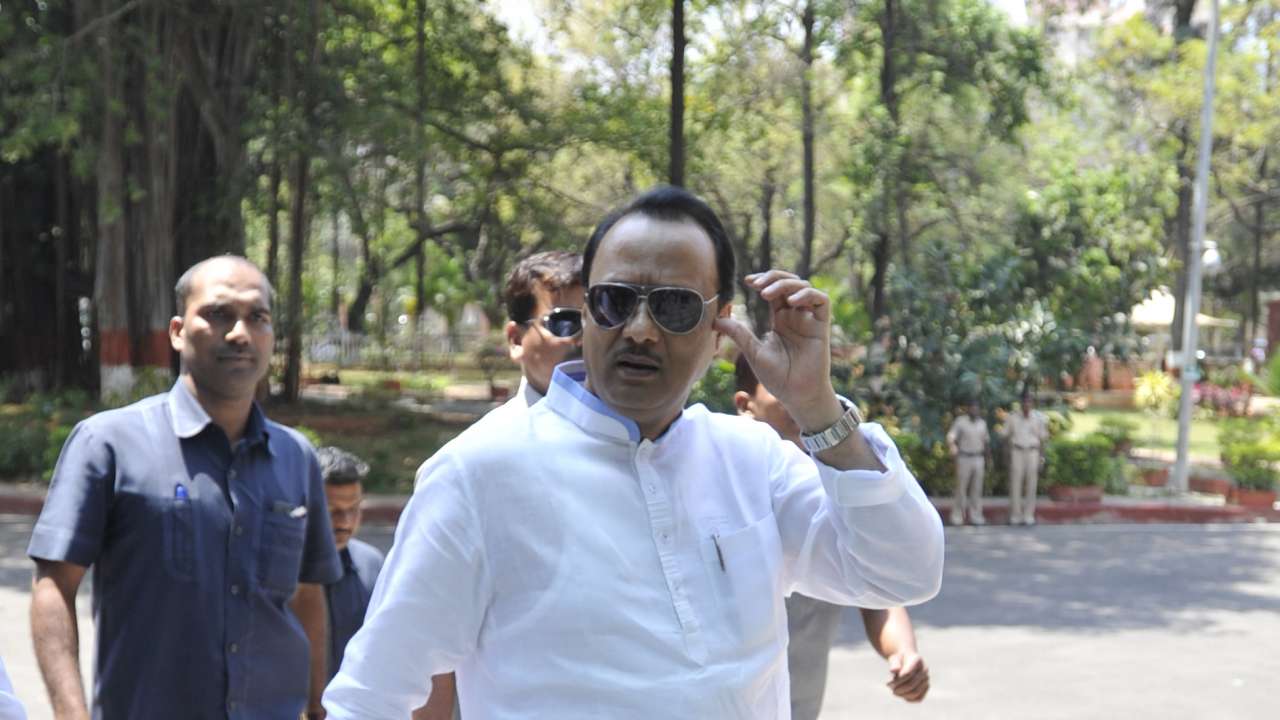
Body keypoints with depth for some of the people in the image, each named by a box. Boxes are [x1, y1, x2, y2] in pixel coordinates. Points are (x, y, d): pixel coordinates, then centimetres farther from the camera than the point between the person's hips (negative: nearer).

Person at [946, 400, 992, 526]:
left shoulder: (982, 423, 11)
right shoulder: (960, 421, -4)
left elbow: (986, 442, 18)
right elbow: (951, 437, -12)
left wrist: (987, 460, 17)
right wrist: (953, 449, -31)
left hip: (978, 459, 4)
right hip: (964, 458, -4)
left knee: (977, 488, 4)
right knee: (961, 488, -2)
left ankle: (975, 515, 10)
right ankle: (957, 515, 5)